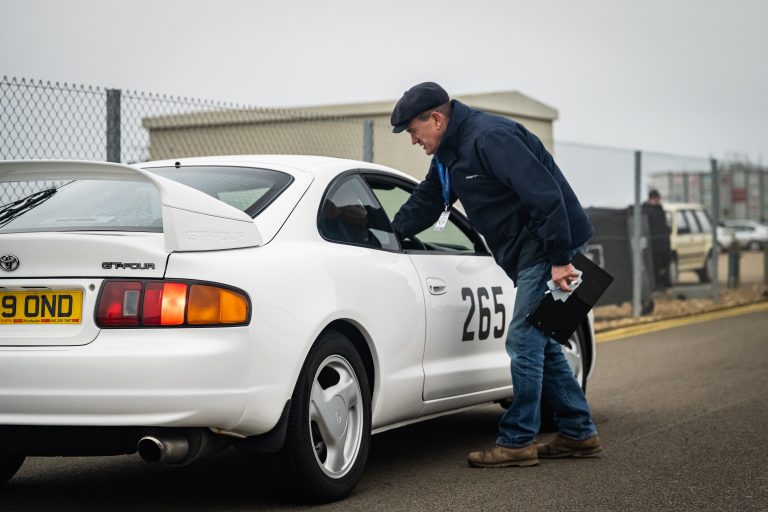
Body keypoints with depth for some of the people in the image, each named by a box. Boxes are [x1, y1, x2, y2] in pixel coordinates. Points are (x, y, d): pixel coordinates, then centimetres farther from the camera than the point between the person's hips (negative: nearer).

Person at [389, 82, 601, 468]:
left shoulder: (490, 138, -21)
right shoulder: (449, 153, 12)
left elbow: (545, 194, -26)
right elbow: (424, 204, 25)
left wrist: (559, 259, -25)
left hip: (550, 248, -11)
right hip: (529, 254, 11)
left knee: (524, 342, -8)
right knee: (539, 344, 13)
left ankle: (518, 442, -1)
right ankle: (579, 433, 20)